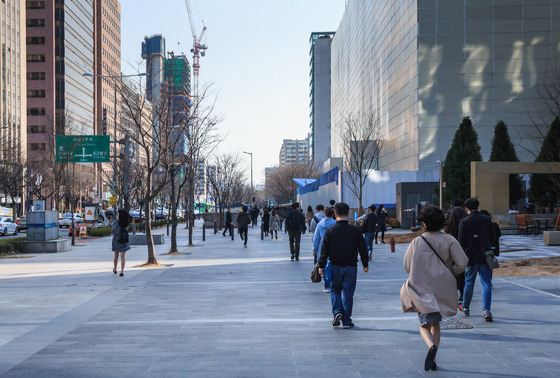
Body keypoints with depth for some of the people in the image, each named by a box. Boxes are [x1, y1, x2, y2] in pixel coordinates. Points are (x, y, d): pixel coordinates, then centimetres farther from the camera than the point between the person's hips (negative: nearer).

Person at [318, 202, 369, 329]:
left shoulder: (330, 231, -6)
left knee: (335, 290, 17)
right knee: (348, 293, 6)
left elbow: (324, 250, -4)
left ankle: (337, 311, -3)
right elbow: (363, 249, 4)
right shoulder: (355, 230, -2)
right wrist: (365, 264, 15)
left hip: (335, 267, 0)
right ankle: (346, 321, 8)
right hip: (351, 267, 1)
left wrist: (321, 266, 5)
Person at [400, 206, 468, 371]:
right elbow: (462, 262, -11)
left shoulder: (417, 242, -7)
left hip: (422, 289, -2)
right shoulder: (449, 240, -5)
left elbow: (407, 267, -2)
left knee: (424, 325, 4)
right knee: (436, 323, 18)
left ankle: (431, 346, -27)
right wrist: (450, 273, 8)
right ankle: (432, 360, 14)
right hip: (442, 288, 2)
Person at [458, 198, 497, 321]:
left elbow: (462, 241, -7)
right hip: (485, 256, 2)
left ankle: (465, 307, 27)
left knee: (469, 283, 13)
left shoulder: (464, 221, -6)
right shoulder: (487, 219, 3)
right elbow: (493, 238, 7)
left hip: (471, 257, -2)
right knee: (486, 284, 1)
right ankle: (486, 310, -9)